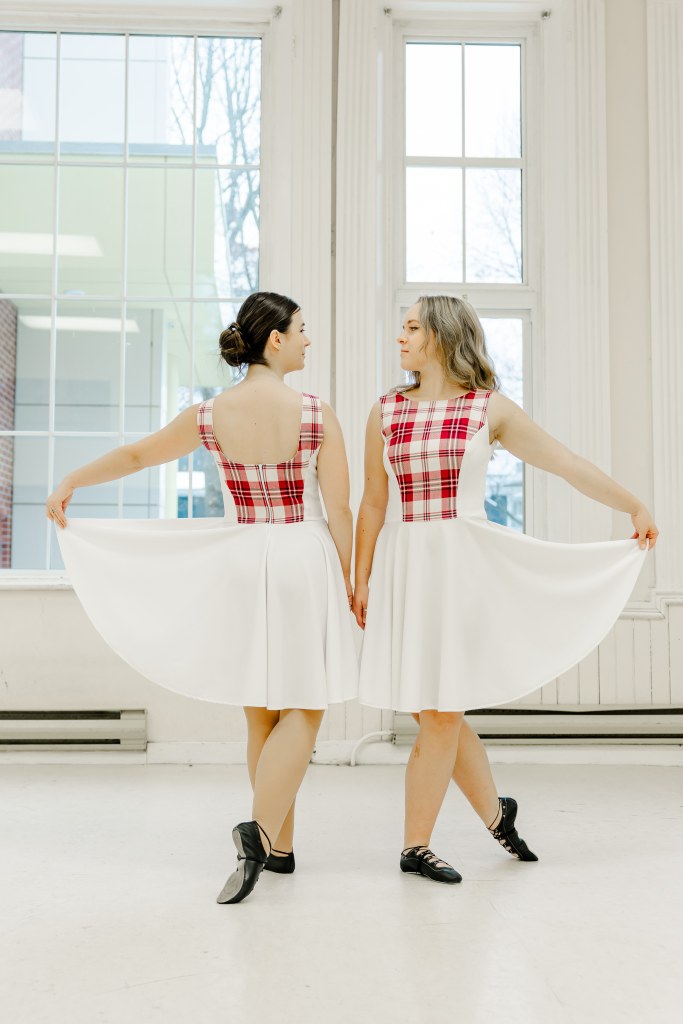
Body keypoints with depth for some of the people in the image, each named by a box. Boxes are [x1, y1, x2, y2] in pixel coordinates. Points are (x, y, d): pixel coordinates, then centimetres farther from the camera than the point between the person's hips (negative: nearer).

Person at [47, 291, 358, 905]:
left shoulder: (209, 416, -1)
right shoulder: (315, 414, -9)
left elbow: (137, 454, 11)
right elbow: (339, 512, -6)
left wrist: (71, 481, 23)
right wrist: (347, 583, 6)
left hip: (239, 559, 4)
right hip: (303, 559, -3)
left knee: (261, 711, 14)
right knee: (303, 707, 5)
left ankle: (279, 847, 22)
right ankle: (262, 829, -14)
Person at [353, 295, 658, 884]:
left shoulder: (489, 408, 2)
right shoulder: (386, 412, 8)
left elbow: (567, 464, 7)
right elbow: (374, 505, 10)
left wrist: (635, 507, 12)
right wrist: (361, 580, 7)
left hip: (464, 564, -2)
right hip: (402, 565, 3)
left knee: (440, 712, 0)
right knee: (434, 713, 7)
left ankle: (416, 845, 15)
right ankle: (495, 811, 32)